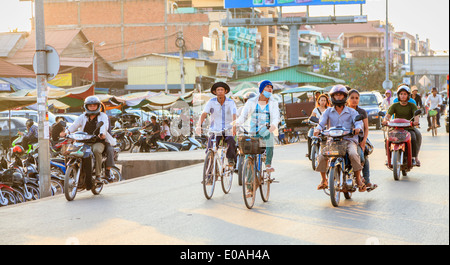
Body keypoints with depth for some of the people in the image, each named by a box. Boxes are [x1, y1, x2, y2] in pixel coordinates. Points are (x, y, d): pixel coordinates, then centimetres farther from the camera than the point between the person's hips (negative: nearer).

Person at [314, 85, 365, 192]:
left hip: (349, 140, -1)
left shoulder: (352, 112, 13)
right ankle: (324, 180, -3)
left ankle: (358, 179, -17)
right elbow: (322, 122, 3)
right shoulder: (328, 112, 16)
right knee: (322, 156, -24)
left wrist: (358, 128, -27)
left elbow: (358, 122, -2)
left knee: (353, 154, -33)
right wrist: (318, 129, -21)